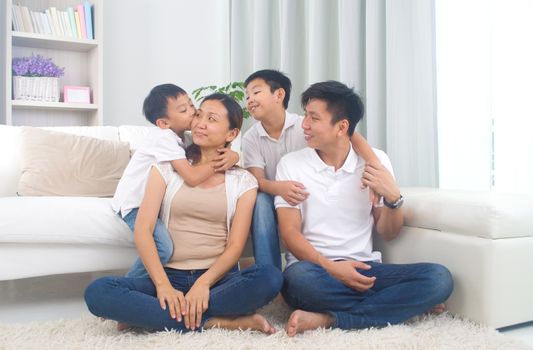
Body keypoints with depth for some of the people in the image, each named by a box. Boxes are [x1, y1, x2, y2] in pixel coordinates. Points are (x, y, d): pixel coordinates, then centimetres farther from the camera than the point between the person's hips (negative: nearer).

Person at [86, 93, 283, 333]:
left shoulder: (243, 181, 7)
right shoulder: (166, 167, 8)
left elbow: (235, 246, -2)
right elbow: (143, 230, -3)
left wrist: (203, 283, -20)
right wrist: (163, 285, -17)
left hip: (217, 278, 1)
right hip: (169, 276, 0)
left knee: (270, 277, -32)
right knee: (97, 292, -26)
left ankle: (144, 313, -21)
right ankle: (213, 322, -22)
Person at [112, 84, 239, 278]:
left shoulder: (187, 137, 4)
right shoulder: (163, 136, -21)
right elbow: (192, 177, -31)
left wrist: (232, 156, -20)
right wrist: (220, 162, -19)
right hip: (135, 203, -9)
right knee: (163, 249, -28)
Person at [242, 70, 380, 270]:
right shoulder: (251, 138, -6)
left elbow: (350, 135, -24)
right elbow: (257, 180, -17)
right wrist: (279, 188, -41)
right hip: (276, 202, 1)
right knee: (260, 201, -30)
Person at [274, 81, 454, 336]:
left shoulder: (376, 161, 4)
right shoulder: (290, 164, 0)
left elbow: (387, 233, 8)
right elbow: (289, 232, -5)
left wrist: (393, 198, -12)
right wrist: (330, 267, -20)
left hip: (364, 268, 2)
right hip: (317, 268, -2)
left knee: (439, 278, -22)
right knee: (299, 276, -37)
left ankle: (327, 319, -24)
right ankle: (399, 302, -15)